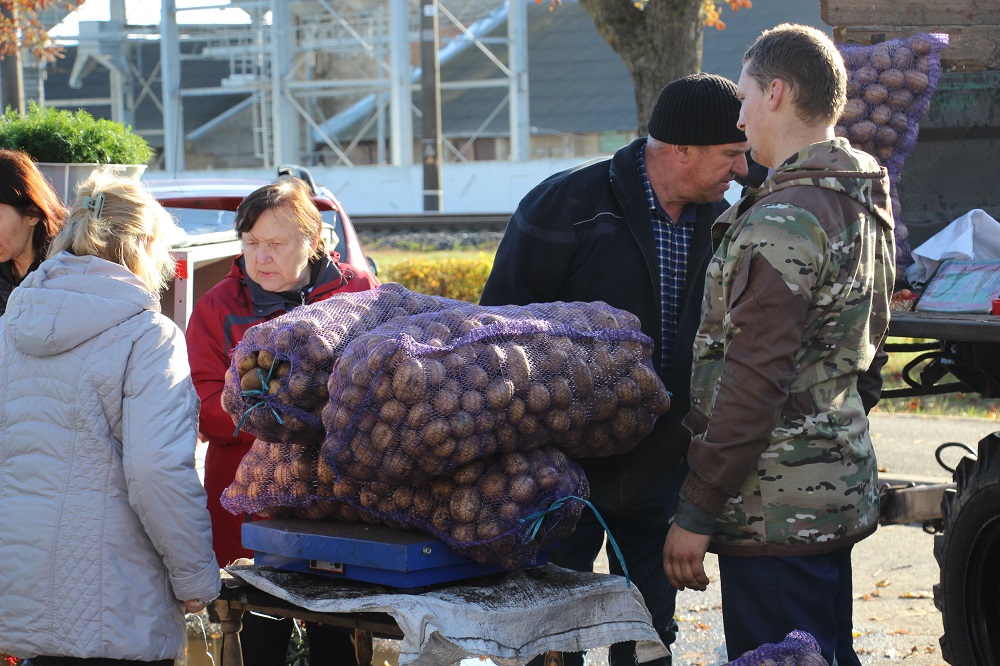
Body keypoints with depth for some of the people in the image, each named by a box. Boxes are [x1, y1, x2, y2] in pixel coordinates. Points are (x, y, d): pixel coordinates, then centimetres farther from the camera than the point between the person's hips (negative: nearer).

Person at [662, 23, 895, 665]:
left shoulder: (785, 220, -18)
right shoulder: (862, 207, 12)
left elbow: (756, 381, -22)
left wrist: (696, 512, -18)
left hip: (777, 509, -10)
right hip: (840, 488, 10)